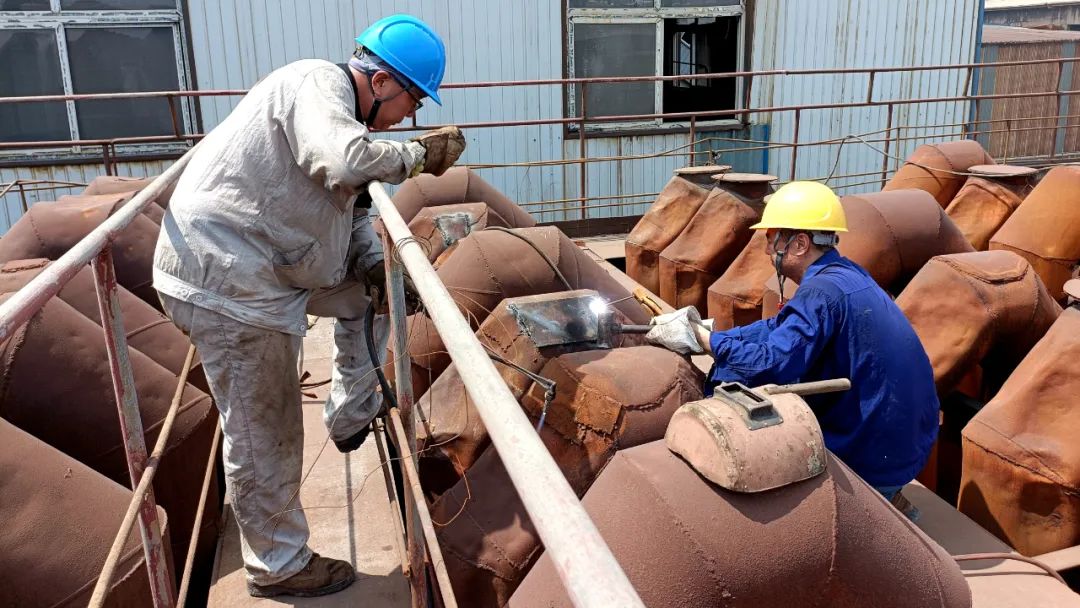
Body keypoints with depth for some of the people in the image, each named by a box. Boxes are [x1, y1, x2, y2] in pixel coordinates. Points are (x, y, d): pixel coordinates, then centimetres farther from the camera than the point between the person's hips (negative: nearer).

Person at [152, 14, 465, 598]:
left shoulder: (342, 106, 14)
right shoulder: (319, 82, -16)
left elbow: (349, 204, 13)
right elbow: (344, 163, -37)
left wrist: (374, 264, -4)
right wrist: (417, 155, -19)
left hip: (262, 265, 10)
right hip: (224, 279, -10)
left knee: (370, 292, 17)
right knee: (264, 433, 2)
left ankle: (351, 416, 21)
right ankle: (277, 566, 20)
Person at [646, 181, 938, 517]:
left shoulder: (822, 291, -24)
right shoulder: (844, 274, 6)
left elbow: (769, 364, -29)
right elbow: (778, 330, 9)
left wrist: (700, 337, -17)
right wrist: (702, 334, 3)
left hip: (872, 460, -9)